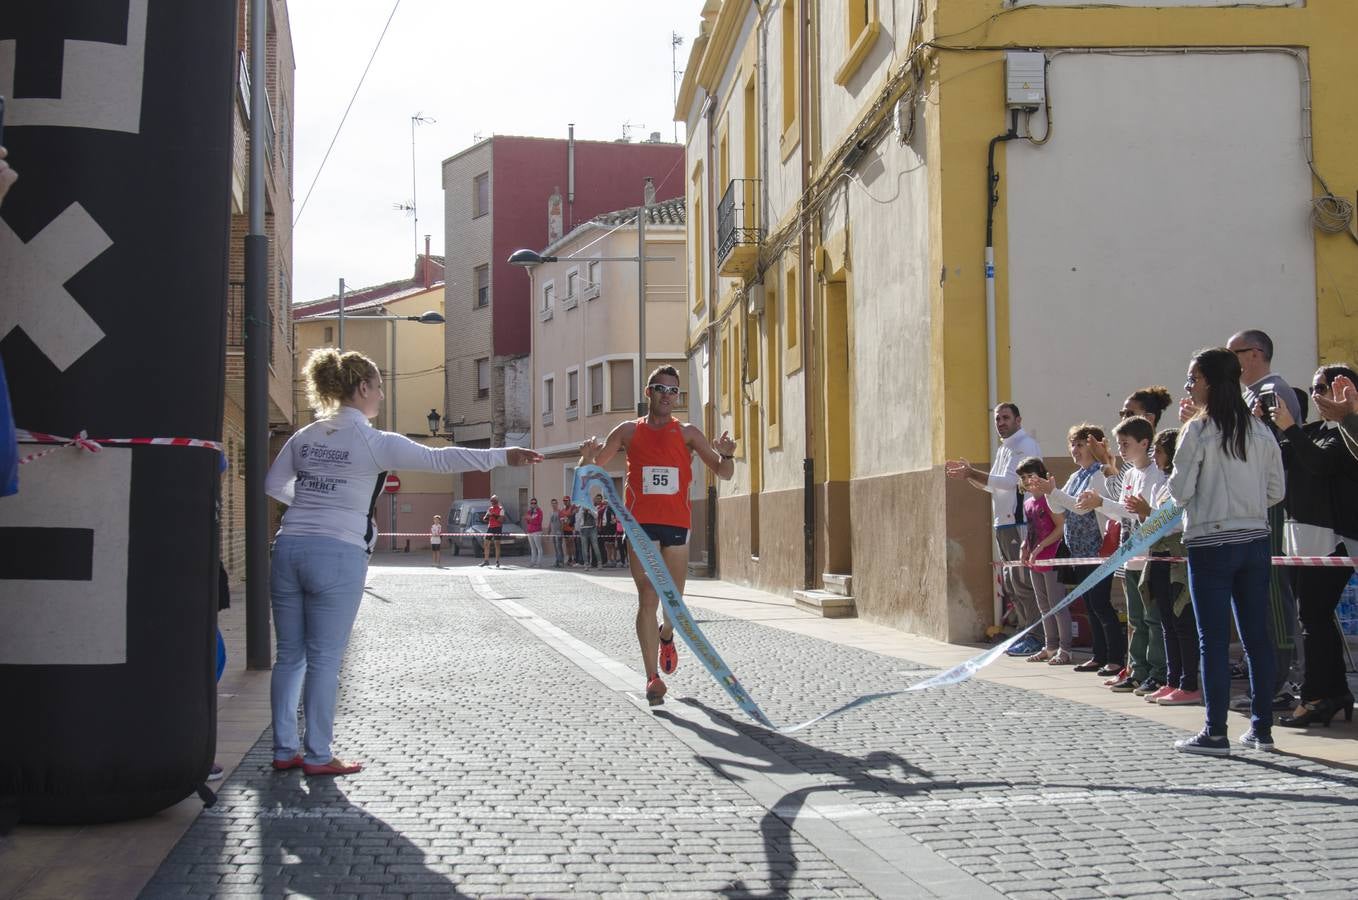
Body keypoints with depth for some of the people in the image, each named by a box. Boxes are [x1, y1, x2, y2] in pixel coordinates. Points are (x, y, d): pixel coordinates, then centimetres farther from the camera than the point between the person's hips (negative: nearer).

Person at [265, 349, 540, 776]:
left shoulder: (305, 437, 12)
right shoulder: (372, 441, -7)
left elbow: (273, 484, 21)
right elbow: (438, 459, -13)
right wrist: (502, 456, -11)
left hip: (290, 547, 6)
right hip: (337, 554, -6)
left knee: (289, 655, 12)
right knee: (324, 660, 2)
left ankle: (284, 750, 19)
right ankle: (317, 756, 9)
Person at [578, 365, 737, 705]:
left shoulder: (687, 433, 6)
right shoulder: (629, 431, 6)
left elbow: (723, 473, 5)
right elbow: (590, 470, 12)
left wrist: (727, 455, -17)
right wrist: (588, 456, -11)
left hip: (677, 523, 1)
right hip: (642, 523, -1)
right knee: (647, 599, -9)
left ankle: (666, 636, 44)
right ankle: (652, 678, -7)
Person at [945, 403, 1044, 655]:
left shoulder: (1025, 446, -8)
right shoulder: (1003, 449, 21)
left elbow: (1010, 481, -19)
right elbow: (991, 485, 27)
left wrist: (971, 473, -18)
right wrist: (968, 474, 13)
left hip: (1020, 523, -10)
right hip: (1003, 524, 10)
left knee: (1023, 581, -9)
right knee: (1009, 583, 12)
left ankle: (1036, 638, -6)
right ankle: (1026, 633, 19)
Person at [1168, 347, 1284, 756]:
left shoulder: (1198, 430, -10)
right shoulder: (1260, 431, 6)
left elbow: (1180, 490, -10)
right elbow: (1276, 491, 9)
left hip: (1211, 545, -5)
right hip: (1255, 542, 6)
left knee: (1213, 640, -1)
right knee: (1257, 636, 10)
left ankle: (1215, 734, 2)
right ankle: (1262, 728, 16)